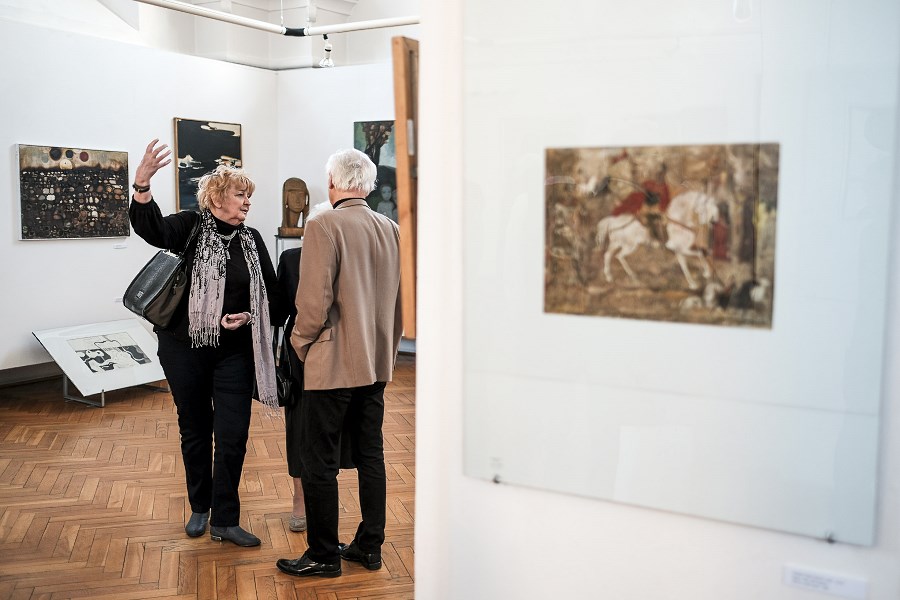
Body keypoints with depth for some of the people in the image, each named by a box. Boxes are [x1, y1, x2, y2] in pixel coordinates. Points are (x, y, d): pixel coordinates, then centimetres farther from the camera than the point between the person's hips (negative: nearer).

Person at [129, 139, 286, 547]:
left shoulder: (252, 240, 3)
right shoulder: (190, 227, -5)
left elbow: (271, 296, 5)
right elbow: (151, 229, -27)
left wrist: (248, 317, -14)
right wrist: (142, 184, -45)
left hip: (234, 352, 2)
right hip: (185, 348, -2)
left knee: (233, 436, -1)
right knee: (194, 431, 13)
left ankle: (225, 521, 13)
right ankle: (199, 509, 32)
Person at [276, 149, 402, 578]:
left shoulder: (324, 226, -13)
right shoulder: (392, 229, 6)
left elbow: (315, 300, -18)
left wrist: (300, 342, -1)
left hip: (333, 364, -7)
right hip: (376, 364, 7)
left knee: (319, 462, 4)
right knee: (370, 456, 15)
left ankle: (323, 555, 14)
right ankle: (369, 546, 24)